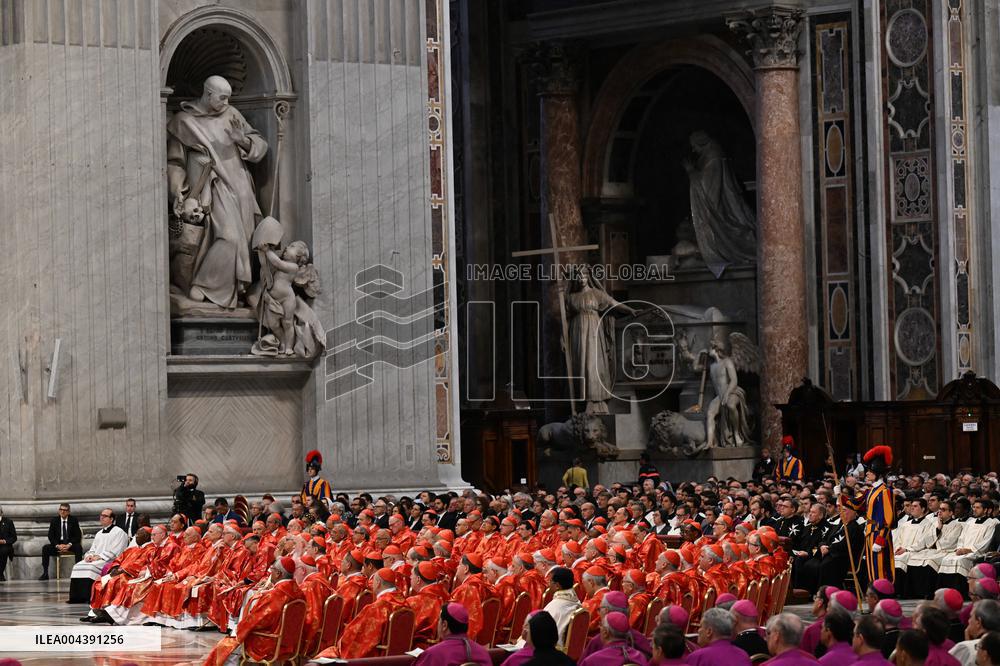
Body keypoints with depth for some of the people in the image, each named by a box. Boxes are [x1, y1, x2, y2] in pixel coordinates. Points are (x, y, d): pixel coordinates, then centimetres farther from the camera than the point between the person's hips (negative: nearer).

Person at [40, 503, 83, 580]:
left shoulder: (74, 520, 1)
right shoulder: (54, 521, 5)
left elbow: (78, 535, -4)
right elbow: (51, 536, 0)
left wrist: (69, 545, -20)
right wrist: (57, 545, -18)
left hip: (70, 544, -2)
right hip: (58, 544, 2)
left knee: (78, 547, -33)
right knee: (45, 548, -23)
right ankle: (45, 573, -23)